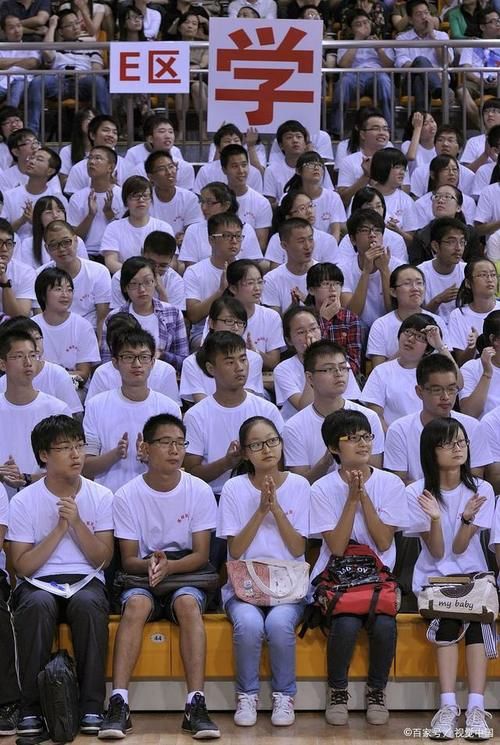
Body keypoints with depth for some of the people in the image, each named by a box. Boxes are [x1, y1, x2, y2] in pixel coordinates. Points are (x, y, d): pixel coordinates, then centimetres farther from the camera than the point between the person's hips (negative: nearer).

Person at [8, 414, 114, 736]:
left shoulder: (101, 497, 6)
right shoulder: (24, 501, 2)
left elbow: (102, 559, 1)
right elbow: (23, 566, -3)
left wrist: (77, 522, -12)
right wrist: (59, 528, -10)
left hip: (86, 581, 1)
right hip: (38, 583, -1)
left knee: (87, 603, -36)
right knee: (39, 604, -37)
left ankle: (92, 706, -30)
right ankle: (31, 708, -29)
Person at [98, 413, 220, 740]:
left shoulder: (200, 491, -1)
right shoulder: (127, 496, -1)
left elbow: (201, 554, -4)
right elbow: (129, 559, -1)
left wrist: (169, 566, -24)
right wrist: (149, 564, -25)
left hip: (186, 577, 0)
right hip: (142, 579, 0)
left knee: (187, 602, -35)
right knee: (136, 603, -34)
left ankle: (196, 705, -41)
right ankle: (119, 704, -40)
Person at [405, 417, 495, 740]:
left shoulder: (482, 490, 1)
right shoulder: (417, 493, -2)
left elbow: (459, 548, -5)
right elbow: (437, 553, -7)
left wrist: (468, 517, -23)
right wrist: (435, 518, -25)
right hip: (433, 579, -1)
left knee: (476, 614, -29)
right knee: (449, 616, -31)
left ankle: (476, 707, -37)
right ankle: (448, 706, -35)